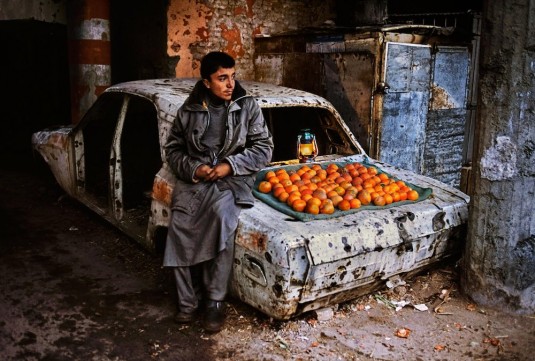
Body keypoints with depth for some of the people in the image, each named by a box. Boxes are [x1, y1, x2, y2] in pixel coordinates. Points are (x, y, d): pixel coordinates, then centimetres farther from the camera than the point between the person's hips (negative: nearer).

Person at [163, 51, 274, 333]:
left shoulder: (248, 107, 6)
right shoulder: (189, 109, 10)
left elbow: (264, 149, 3)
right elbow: (173, 149, 15)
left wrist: (230, 165, -10)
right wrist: (193, 168, -5)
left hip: (232, 180, -2)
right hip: (194, 179, 2)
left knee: (222, 214, -34)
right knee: (180, 225, -26)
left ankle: (215, 301, -21)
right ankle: (188, 301, -10)